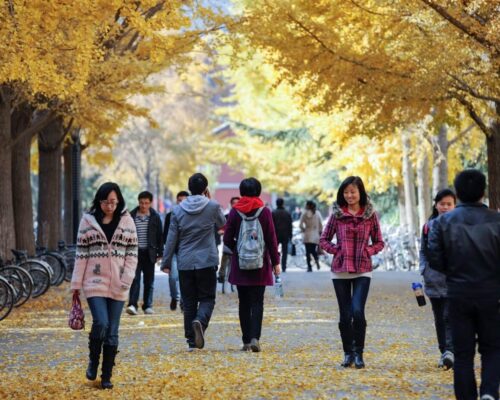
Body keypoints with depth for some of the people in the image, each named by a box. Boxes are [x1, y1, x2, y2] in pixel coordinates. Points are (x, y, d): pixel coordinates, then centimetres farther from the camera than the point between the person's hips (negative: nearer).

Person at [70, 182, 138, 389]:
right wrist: (76, 284, 2)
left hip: (117, 285, 2)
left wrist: (127, 279, -8)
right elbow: (81, 254, 3)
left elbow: (132, 253, 4)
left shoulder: (126, 221, 5)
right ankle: (93, 361, 10)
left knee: (112, 331, 3)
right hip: (95, 281, -1)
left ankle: (107, 376, 13)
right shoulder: (88, 221, 2)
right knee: (101, 323, -17)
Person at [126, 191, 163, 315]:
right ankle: (132, 305, -17)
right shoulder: (132, 216, 2)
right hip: (135, 252, -1)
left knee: (149, 281, 6)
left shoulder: (155, 217, 4)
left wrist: (160, 253, 5)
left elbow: (159, 236, 8)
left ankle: (147, 305, 14)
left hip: (149, 253, 1)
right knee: (135, 278, -11)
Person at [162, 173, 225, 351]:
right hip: (207, 262, -2)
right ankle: (200, 321, -26)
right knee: (207, 298, 5)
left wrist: (166, 262, 9)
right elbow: (222, 224, 16)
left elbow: (171, 238, 2)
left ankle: (191, 341, 7)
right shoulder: (213, 207, -4)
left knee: (189, 302, 8)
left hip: (185, 263, 2)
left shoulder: (178, 210, 1)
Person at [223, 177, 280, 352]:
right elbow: (271, 239, -4)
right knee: (257, 302, 1)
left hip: (240, 265, 1)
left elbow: (227, 239, -1)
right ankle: (255, 338, -15)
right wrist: (275, 262, 4)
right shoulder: (265, 212, -5)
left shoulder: (235, 212, -3)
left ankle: (246, 341, 10)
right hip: (260, 265, -1)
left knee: (244, 303, 9)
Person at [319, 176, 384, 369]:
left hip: (362, 270, -1)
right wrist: (336, 250, -4)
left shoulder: (370, 214, 2)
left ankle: (358, 353, -1)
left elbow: (379, 242, 9)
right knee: (345, 315, 5)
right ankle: (348, 353, 18)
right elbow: (324, 239, 11)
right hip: (340, 270, 2)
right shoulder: (337, 214, 4)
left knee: (357, 311, -15)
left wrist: (368, 251, -8)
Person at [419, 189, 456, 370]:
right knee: (439, 319, 9)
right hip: (434, 280, 4)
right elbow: (423, 251, 16)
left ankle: (450, 351, -21)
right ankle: (444, 352, 16)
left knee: (450, 316, -15)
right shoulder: (429, 226, 9)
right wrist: (424, 270, 3)